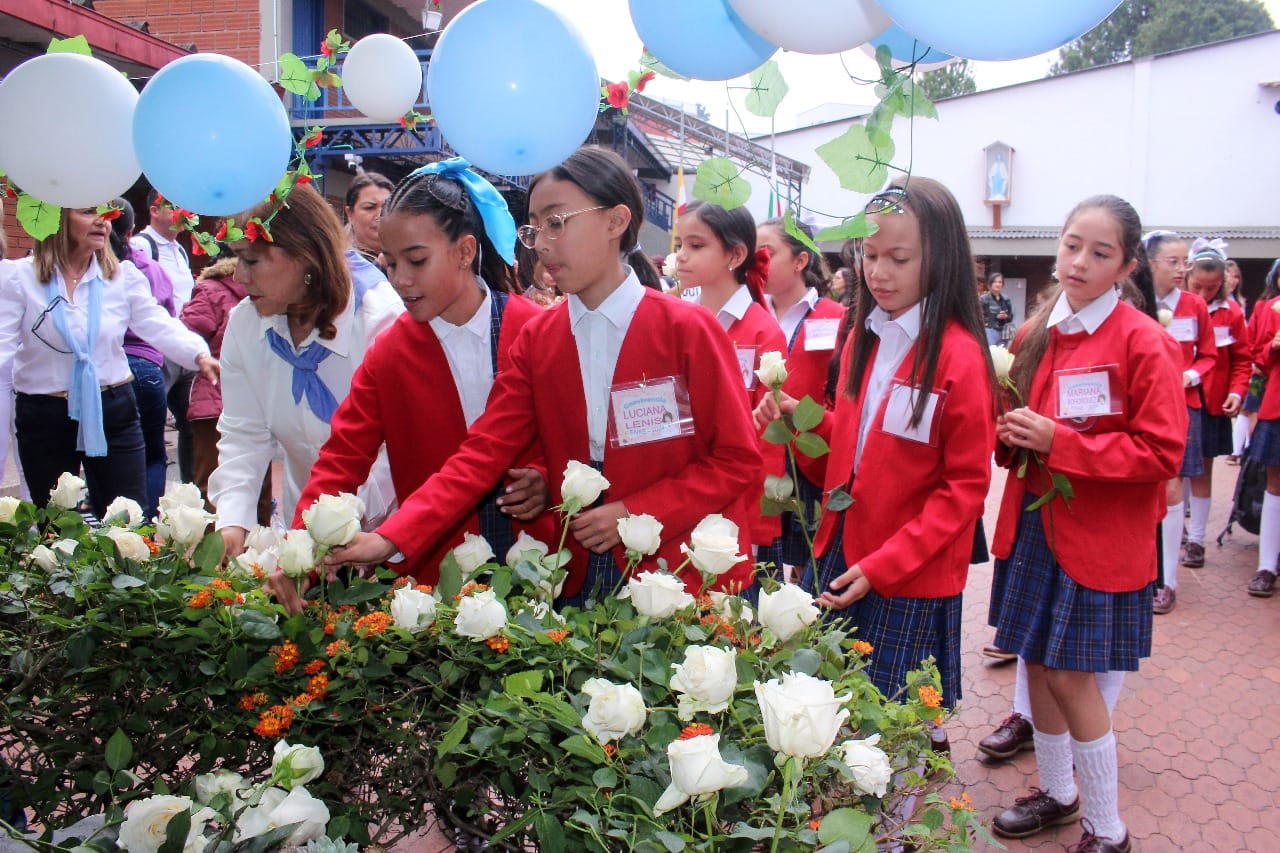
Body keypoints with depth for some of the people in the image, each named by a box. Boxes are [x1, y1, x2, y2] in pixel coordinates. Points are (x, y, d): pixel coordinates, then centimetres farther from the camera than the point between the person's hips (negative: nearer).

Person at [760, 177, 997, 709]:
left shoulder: (959, 356, -14)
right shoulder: (862, 340, 7)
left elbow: (965, 487, -13)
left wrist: (884, 565, -18)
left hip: (911, 579, -6)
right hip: (840, 553, 6)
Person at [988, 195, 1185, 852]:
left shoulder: (1141, 341, -12)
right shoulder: (1035, 337, 6)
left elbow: (1162, 452, -17)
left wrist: (1058, 442, -22)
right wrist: (1012, 435, -6)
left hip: (1099, 535, -6)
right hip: (1033, 523, 6)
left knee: (1071, 674, -2)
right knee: (1038, 662, 14)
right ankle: (1056, 792, 35)